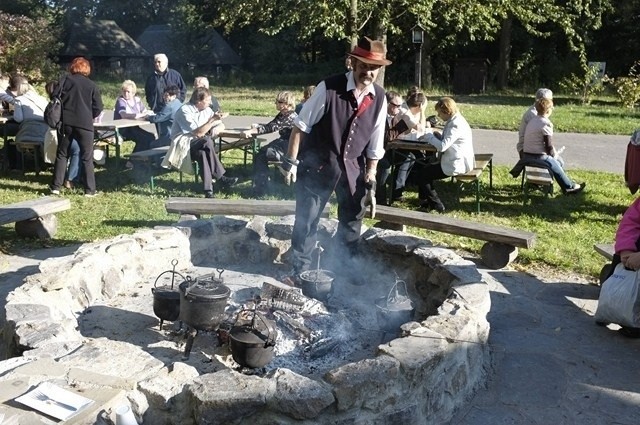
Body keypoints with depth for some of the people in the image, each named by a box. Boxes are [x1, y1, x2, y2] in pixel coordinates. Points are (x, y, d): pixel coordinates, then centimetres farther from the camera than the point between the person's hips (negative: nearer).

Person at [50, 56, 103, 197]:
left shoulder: (65, 80, 3)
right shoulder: (92, 86, 3)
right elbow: (98, 108, 2)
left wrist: (60, 115, 17)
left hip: (66, 122, 1)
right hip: (84, 124, -1)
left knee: (62, 155, 11)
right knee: (87, 158, 4)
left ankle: (56, 187, 11)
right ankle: (90, 190, 2)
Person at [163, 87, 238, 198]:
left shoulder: (206, 110, 6)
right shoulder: (185, 111, -16)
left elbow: (221, 125, 12)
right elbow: (198, 133, -22)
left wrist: (214, 130, -10)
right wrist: (212, 120, -27)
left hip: (200, 145, 6)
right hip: (182, 144, -6)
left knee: (203, 153, -32)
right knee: (207, 142, -33)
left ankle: (208, 190, -39)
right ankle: (221, 178, -30)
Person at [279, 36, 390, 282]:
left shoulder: (379, 99, -4)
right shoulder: (329, 88, -18)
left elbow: (375, 144, 4)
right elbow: (301, 125, -12)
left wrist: (371, 178, 4)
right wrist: (291, 161, -14)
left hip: (352, 168, 5)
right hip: (317, 165, -4)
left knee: (352, 221, 15)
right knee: (306, 220, 4)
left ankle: (345, 269, 34)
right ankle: (301, 270, 22)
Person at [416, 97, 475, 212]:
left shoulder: (456, 125, -22)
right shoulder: (454, 121, 9)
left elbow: (442, 146, -28)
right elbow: (446, 140, 15)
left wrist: (429, 137, -14)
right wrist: (436, 135, -2)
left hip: (457, 164, -10)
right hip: (458, 161, 10)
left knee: (422, 174, -3)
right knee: (425, 168, 18)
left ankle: (436, 205, 5)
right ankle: (426, 202, 24)